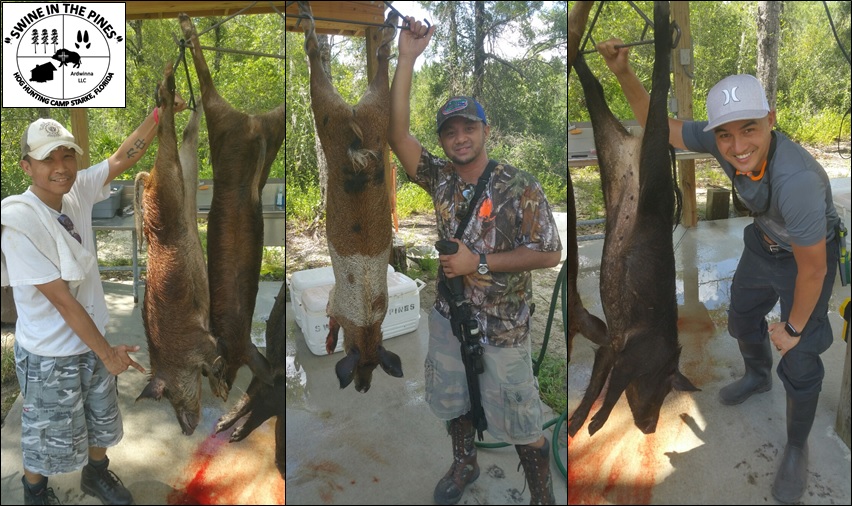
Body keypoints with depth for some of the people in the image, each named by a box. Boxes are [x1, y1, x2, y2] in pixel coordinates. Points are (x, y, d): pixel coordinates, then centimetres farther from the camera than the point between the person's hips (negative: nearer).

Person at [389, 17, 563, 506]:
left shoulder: (520, 187, -16)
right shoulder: (440, 177, -4)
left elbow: (549, 253, -16)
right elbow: (397, 133, -15)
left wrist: (479, 262, -21)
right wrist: (407, 58, -22)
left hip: (502, 327, -5)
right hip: (448, 316, 5)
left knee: (522, 423, 6)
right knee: (453, 400, 24)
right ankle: (465, 463, 50)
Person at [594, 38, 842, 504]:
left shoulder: (795, 181, -45)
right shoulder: (720, 139, -28)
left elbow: (812, 269, -31)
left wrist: (794, 328, -16)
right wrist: (624, 74, -27)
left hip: (810, 255, -6)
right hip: (764, 242, 6)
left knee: (799, 364, -1)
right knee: (742, 317, 25)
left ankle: (796, 449, 26)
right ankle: (757, 377, 58)